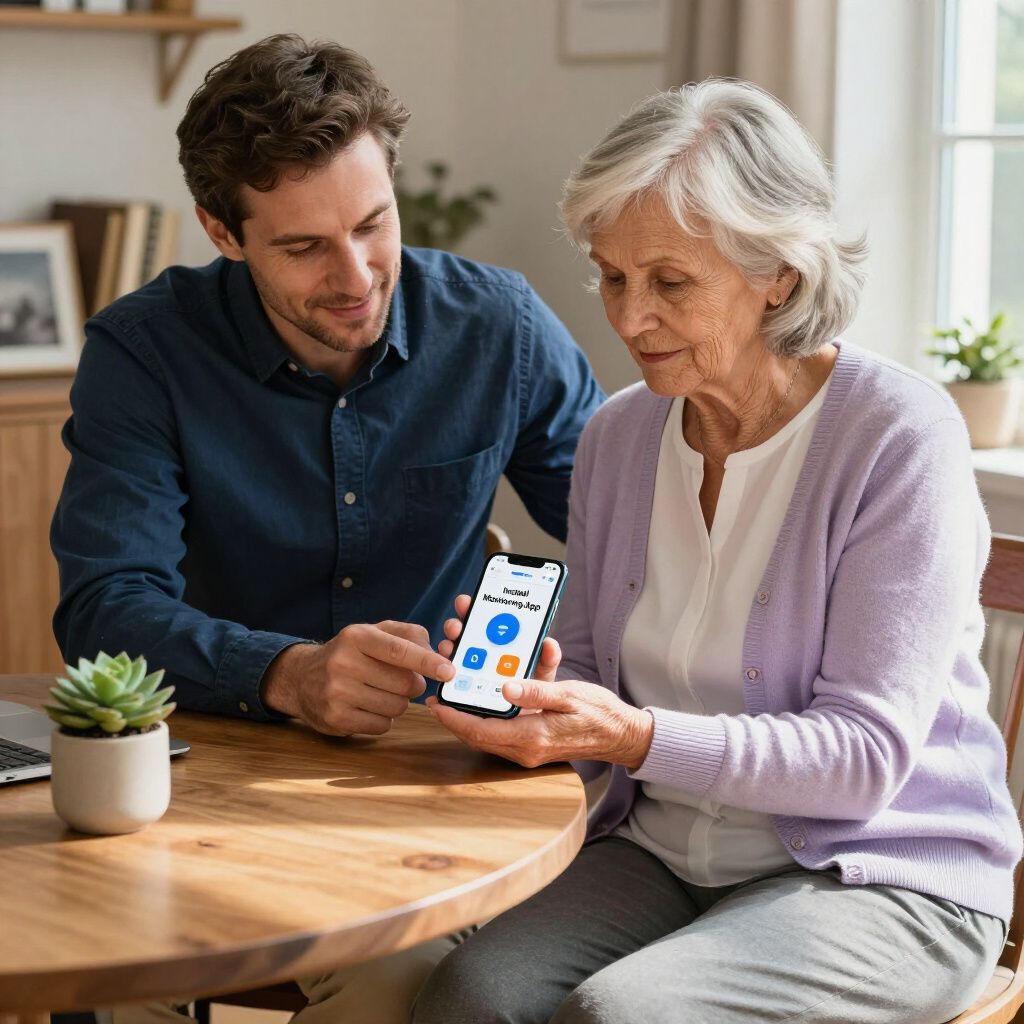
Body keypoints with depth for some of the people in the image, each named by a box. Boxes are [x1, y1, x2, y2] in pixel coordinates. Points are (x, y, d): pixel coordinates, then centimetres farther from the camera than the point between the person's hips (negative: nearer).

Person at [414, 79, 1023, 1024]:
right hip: (661, 855, 5)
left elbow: (865, 756, -17)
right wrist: (528, 683, -11)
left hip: (882, 877, -4)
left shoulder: (901, 438, -14)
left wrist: (635, 736, -29)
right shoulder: (617, 434, 6)